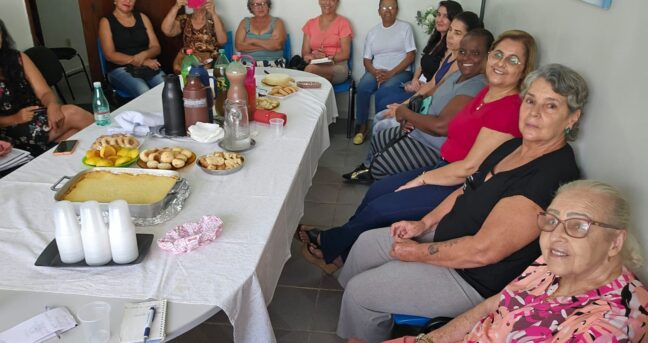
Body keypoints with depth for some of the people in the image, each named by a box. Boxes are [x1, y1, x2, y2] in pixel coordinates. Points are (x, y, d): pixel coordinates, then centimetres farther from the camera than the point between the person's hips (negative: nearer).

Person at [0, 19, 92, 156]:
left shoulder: (17, 58, 9)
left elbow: (44, 92, 1)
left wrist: (53, 106, -22)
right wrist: (14, 119, -21)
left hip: (36, 116, 4)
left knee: (74, 134, -28)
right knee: (71, 114, -25)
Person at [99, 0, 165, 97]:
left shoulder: (142, 17, 14)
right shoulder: (106, 22, 3)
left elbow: (156, 47, 9)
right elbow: (110, 55, -7)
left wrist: (144, 55, -16)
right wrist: (142, 61, -17)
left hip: (147, 66, 3)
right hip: (121, 69, -3)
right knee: (145, 93, -34)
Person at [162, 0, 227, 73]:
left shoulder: (213, 20, 4)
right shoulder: (184, 19, 10)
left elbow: (222, 41, -14)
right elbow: (166, 31, -7)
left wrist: (214, 14, -20)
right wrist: (176, 7, -15)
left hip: (209, 61, -2)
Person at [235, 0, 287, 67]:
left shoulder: (277, 22, 7)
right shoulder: (244, 22, 11)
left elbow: (277, 45, -10)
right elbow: (239, 46, -3)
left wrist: (253, 41, -7)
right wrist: (268, 45, -8)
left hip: (274, 64, -1)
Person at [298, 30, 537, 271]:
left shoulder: (510, 108, -22)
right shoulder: (487, 92, 6)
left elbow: (470, 167, -22)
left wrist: (421, 180, -12)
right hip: (444, 168, 9)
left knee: (378, 208, -7)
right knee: (376, 191, 7)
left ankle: (330, 245, 19)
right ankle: (338, 252, 21)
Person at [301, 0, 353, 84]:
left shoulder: (343, 23, 5)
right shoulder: (310, 23, 16)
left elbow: (345, 54, -2)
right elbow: (305, 53, 10)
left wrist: (326, 58, -18)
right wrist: (313, 56, -13)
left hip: (337, 66, -2)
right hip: (314, 65, 3)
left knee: (311, 68, -35)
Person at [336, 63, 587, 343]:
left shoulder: (554, 173, -28)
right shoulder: (515, 147, 2)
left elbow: (482, 251, -30)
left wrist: (416, 252, -18)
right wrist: (424, 223, 3)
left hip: (474, 280, -9)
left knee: (360, 292, -5)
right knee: (367, 242, 15)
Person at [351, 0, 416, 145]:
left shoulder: (405, 27, 3)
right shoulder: (373, 32, 14)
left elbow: (411, 56, -5)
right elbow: (367, 59, 11)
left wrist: (390, 73, -16)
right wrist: (374, 72, -12)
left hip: (400, 71, -3)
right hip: (377, 71, 3)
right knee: (362, 87, -28)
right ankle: (362, 126, -16)